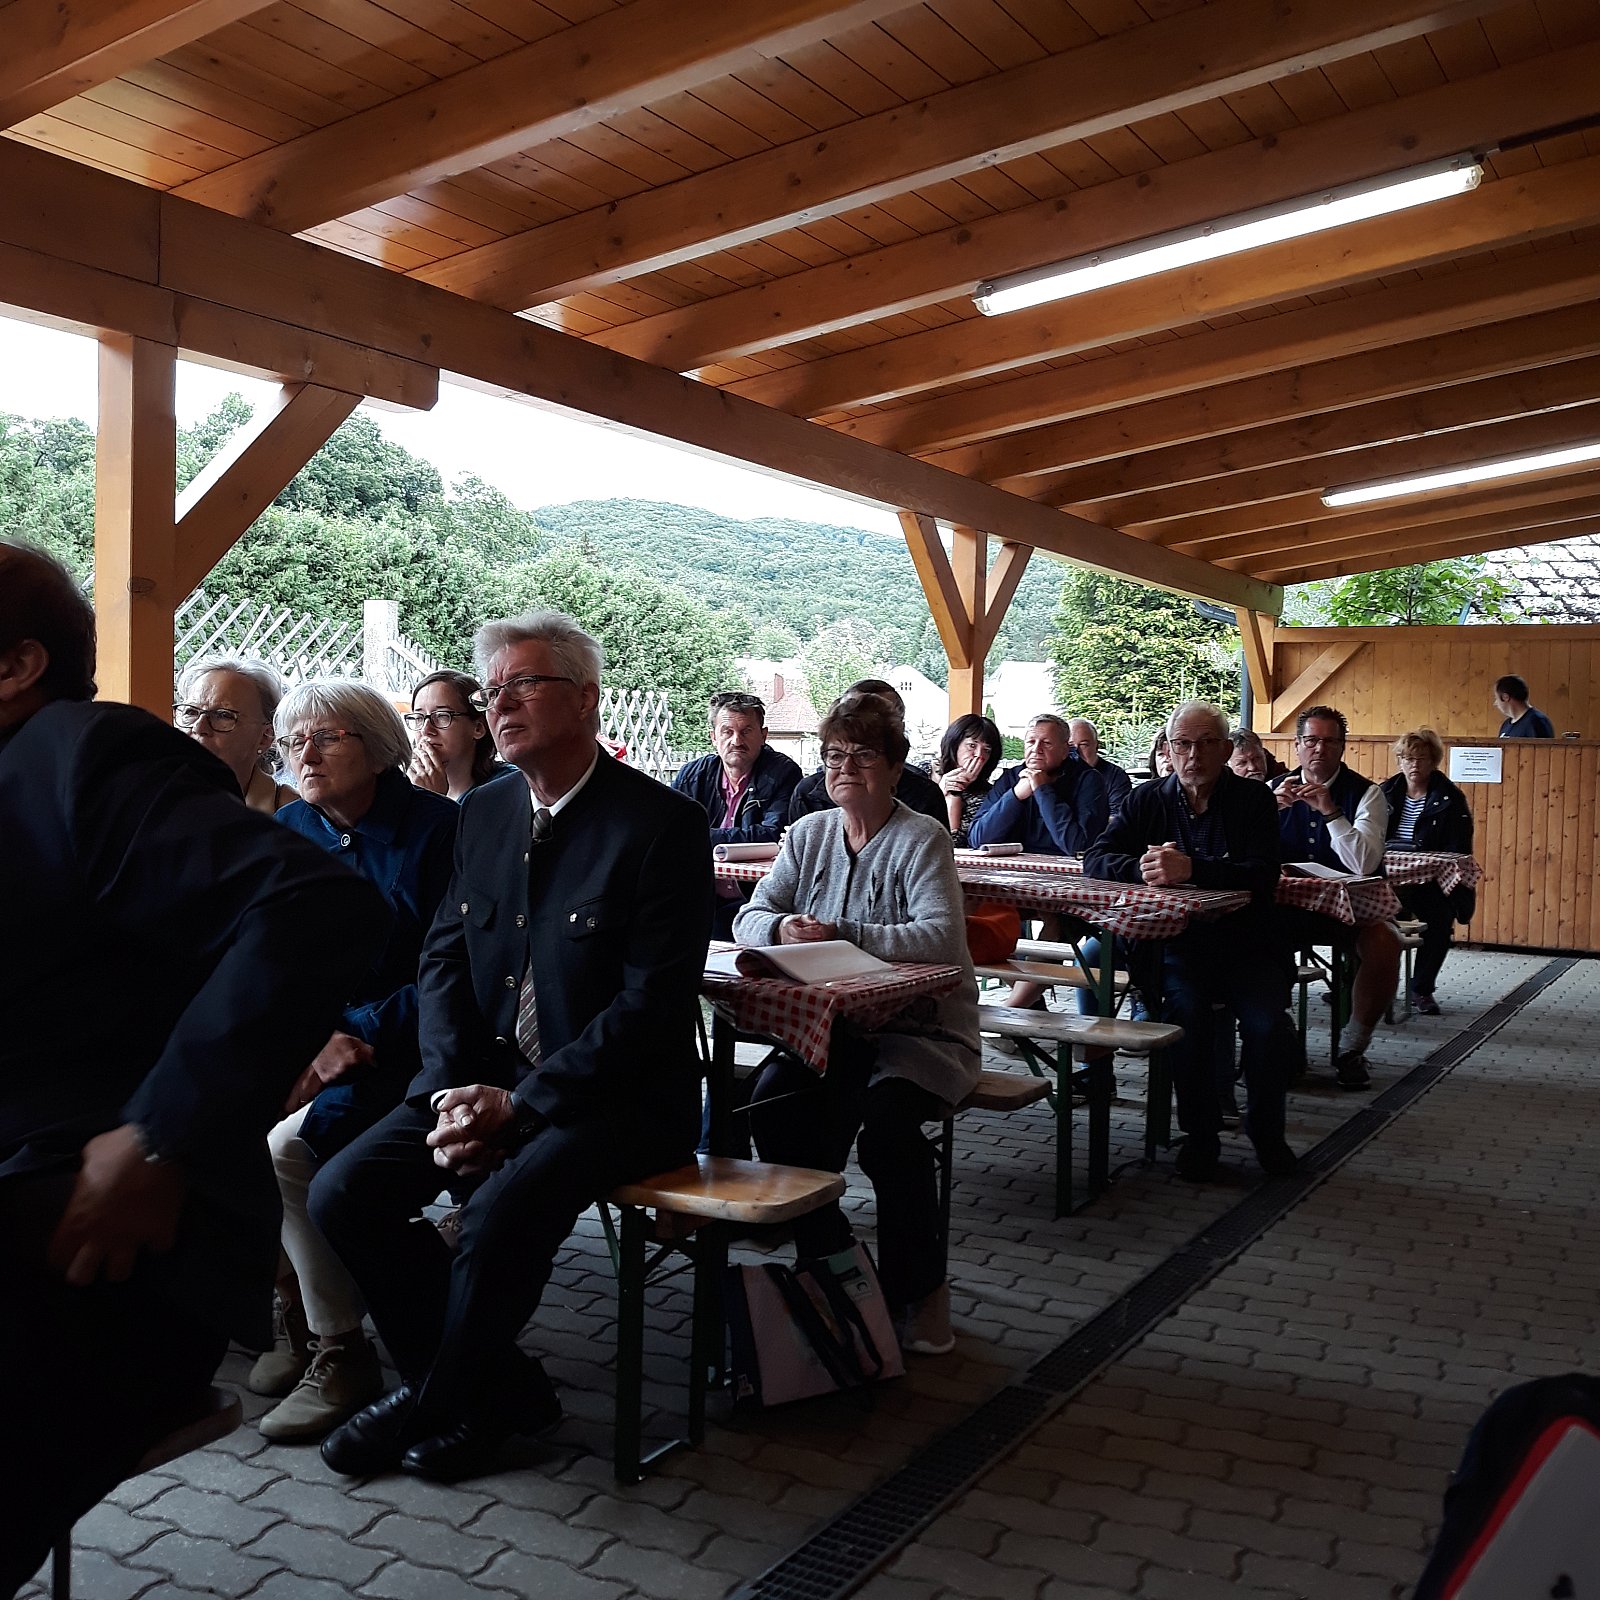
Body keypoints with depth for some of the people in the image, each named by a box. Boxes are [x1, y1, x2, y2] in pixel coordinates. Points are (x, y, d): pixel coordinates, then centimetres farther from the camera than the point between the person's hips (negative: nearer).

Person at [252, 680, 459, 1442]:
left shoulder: (437, 828, -9)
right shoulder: (288, 829, 10)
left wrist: (355, 1038, -18)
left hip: (400, 1056, -6)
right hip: (310, 1043, 6)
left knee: (288, 1145, -27)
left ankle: (341, 1354, -8)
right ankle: (289, 1306, 4)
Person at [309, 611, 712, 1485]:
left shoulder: (663, 823, -12)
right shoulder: (483, 812, 9)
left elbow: (653, 1002, -17)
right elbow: (443, 957, 9)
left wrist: (519, 1104, -19)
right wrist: (451, 1090, -9)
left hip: (615, 1096, -6)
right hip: (483, 1080, 7)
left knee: (501, 1211, -30)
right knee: (341, 1192, -10)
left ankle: (440, 1404, 2)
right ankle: (497, 1383, 6)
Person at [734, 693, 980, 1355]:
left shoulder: (923, 839, -6)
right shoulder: (808, 834, 10)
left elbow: (943, 938, -22)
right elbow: (748, 920, 5)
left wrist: (842, 936, -28)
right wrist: (782, 927, -19)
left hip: (920, 1029, -4)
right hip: (830, 1028, 4)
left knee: (887, 1116, -31)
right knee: (773, 1102, -25)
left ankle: (920, 1288, -4)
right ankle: (826, 1259, -4)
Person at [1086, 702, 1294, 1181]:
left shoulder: (1253, 799, 3)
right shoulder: (1148, 799, 10)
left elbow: (1263, 874, -13)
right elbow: (1095, 860, 2)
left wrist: (1191, 868, -26)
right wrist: (1141, 868, -20)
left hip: (1246, 944, 0)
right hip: (1174, 947, 1)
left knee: (1267, 1024, -25)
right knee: (1189, 1015, -28)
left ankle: (1266, 1129, 3)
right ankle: (1200, 1135, -7)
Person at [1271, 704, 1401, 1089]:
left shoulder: (1366, 793, -3)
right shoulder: (1276, 789, 7)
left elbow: (1365, 865, -17)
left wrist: (1330, 811, -24)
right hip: (1288, 904, 2)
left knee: (1385, 941, -32)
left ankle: (1352, 1047, -11)